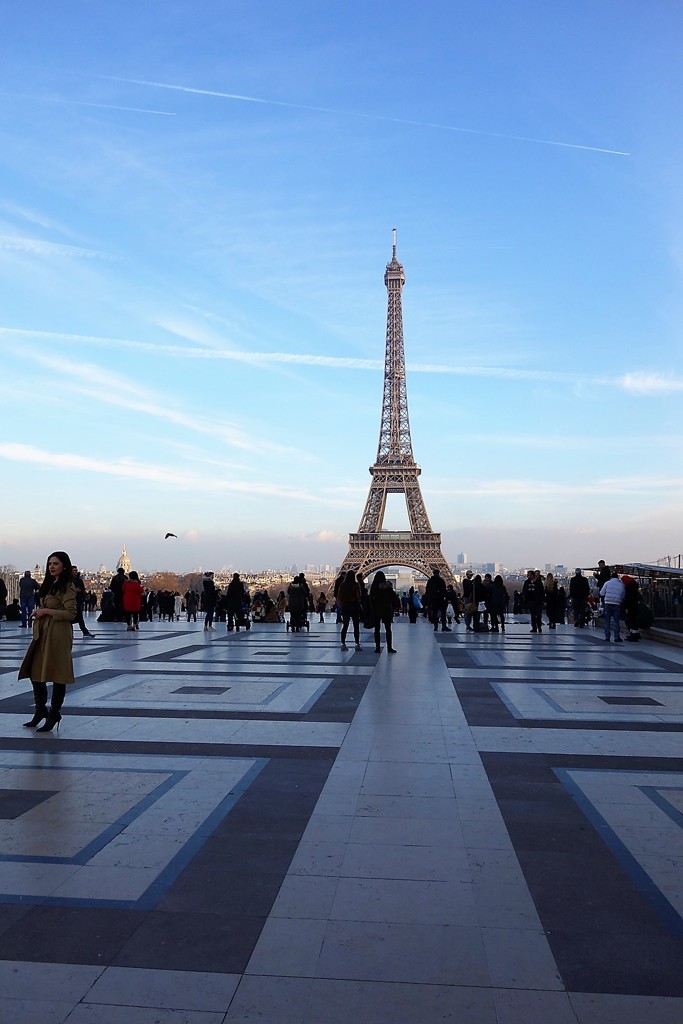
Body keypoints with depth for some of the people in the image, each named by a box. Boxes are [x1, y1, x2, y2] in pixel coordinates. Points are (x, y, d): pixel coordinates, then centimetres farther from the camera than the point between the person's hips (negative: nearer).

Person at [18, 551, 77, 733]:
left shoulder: (67, 587, -10)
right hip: (42, 633, 9)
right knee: (35, 671, 10)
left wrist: (46, 611, -16)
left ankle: (54, 714, 13)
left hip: (58, 635, -9)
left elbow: (70, 614, -16)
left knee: (57, 676, 0)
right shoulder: (49, 584, 16)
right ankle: (40, 710, 26)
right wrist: (38, 612, 8)